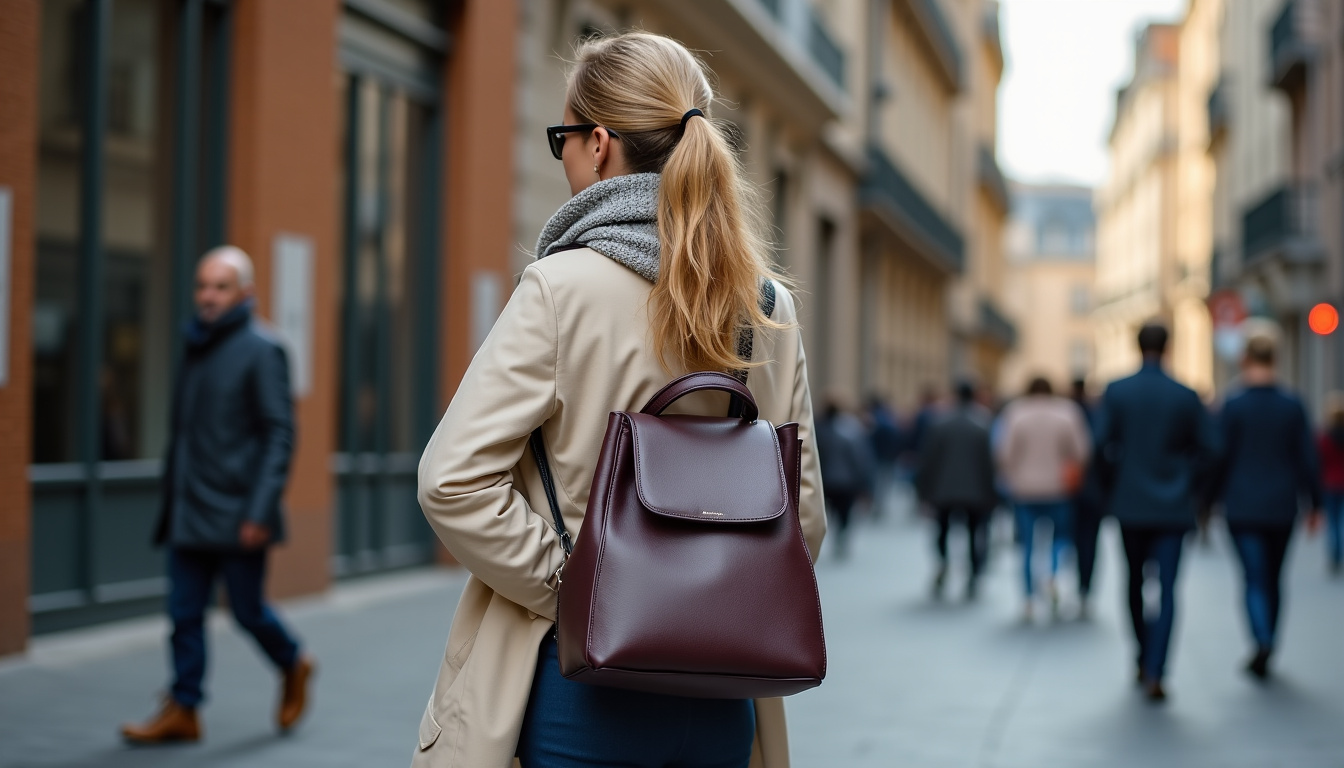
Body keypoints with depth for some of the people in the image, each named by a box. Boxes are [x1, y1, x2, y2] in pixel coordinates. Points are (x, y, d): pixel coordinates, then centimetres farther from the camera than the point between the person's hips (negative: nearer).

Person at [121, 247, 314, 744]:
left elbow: (279, 435, -13)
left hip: (237, 515, -6)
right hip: (188, 514, 6)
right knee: (184, 613, 4)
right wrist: (171, 495, 15)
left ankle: (293, 668, 29)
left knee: (247, 609, 3)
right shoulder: (196, 347, 13)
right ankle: (182, 711, 10)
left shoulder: (261, 350, -9)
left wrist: (261, 511, -20)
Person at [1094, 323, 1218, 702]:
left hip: (1130, 504, 1)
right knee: (1166, 589, -3)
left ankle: (1144, 659, 27)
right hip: (1174, 508, -1)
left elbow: (1103, 445, -8)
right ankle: (1155, 673, -13)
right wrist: (1191, 488, 10)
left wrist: (1112, 487, 6)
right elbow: (1208, 447, -2)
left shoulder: (1116, 391, -3)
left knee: (1136, 582, 18)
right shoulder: (1186, 396, -2)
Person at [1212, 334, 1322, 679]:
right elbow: (1307, 457, 1)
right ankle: (1266, 651, 22)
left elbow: (1222, 457, -5)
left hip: (1243, 507, -3)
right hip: (1282, 506, 3)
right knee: (1274, 578, 15)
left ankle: (1263, 641, -25)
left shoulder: (1234, 406, -8)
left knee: (1255, 579, -3)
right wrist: (1314, 501, 8)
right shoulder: (1293, 405, -1)